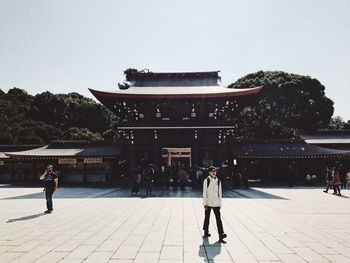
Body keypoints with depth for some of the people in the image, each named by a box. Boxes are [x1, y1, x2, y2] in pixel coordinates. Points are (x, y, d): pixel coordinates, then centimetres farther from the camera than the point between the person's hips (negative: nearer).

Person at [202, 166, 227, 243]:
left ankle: (221, 235, -8)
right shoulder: (206, 180, -4)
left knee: (218, 218, -6)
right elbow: (204, 192, -5)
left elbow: (220, 192, 11)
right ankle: (206, 231, 28)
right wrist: (205, 203, -9)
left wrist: (220, 203, 10)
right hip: (208, 203, -2)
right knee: (207, 217, 11)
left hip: (216, 203, 2)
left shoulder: (218, 181, 6)